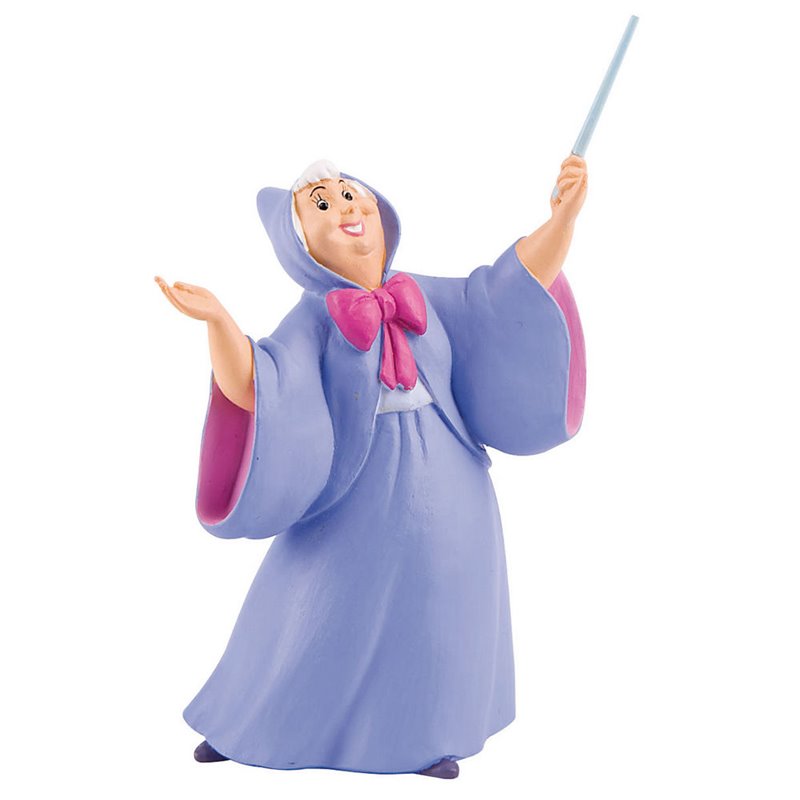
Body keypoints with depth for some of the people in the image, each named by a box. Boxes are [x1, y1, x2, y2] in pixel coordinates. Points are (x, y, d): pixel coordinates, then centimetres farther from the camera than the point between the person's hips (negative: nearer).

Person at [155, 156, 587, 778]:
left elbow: (513, 285, 3)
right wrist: (218, 320, -40)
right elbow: (256, 388, -24)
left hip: (446, 496, 4)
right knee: (320, 615, 7)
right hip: (359, 503, -3)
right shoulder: (313, 321, -8)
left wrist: (565, 214, -9)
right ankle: (246, 724, 32)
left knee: (434, 619, 13)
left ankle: (425, 739, 35)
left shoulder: (428, 298, 5)